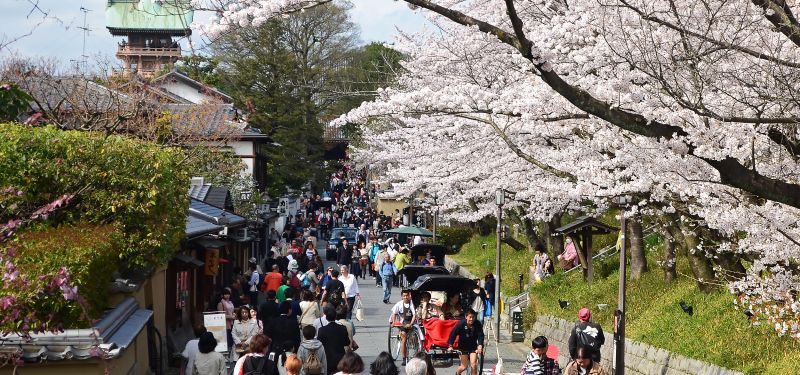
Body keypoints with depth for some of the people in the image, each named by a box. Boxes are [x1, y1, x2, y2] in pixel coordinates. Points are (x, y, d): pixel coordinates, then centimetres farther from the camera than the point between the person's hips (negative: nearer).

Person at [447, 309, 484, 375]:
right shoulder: (461, 324, -22)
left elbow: (480, 336, -18)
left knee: (474, 364, -10)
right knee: (464, 366, 3)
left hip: (473, 347, 2)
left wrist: (480, 346, -34)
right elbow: (453, 333, -17)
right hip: (463, 347, -2)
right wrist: (450, 346, -22)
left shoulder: (478, 324, -16)